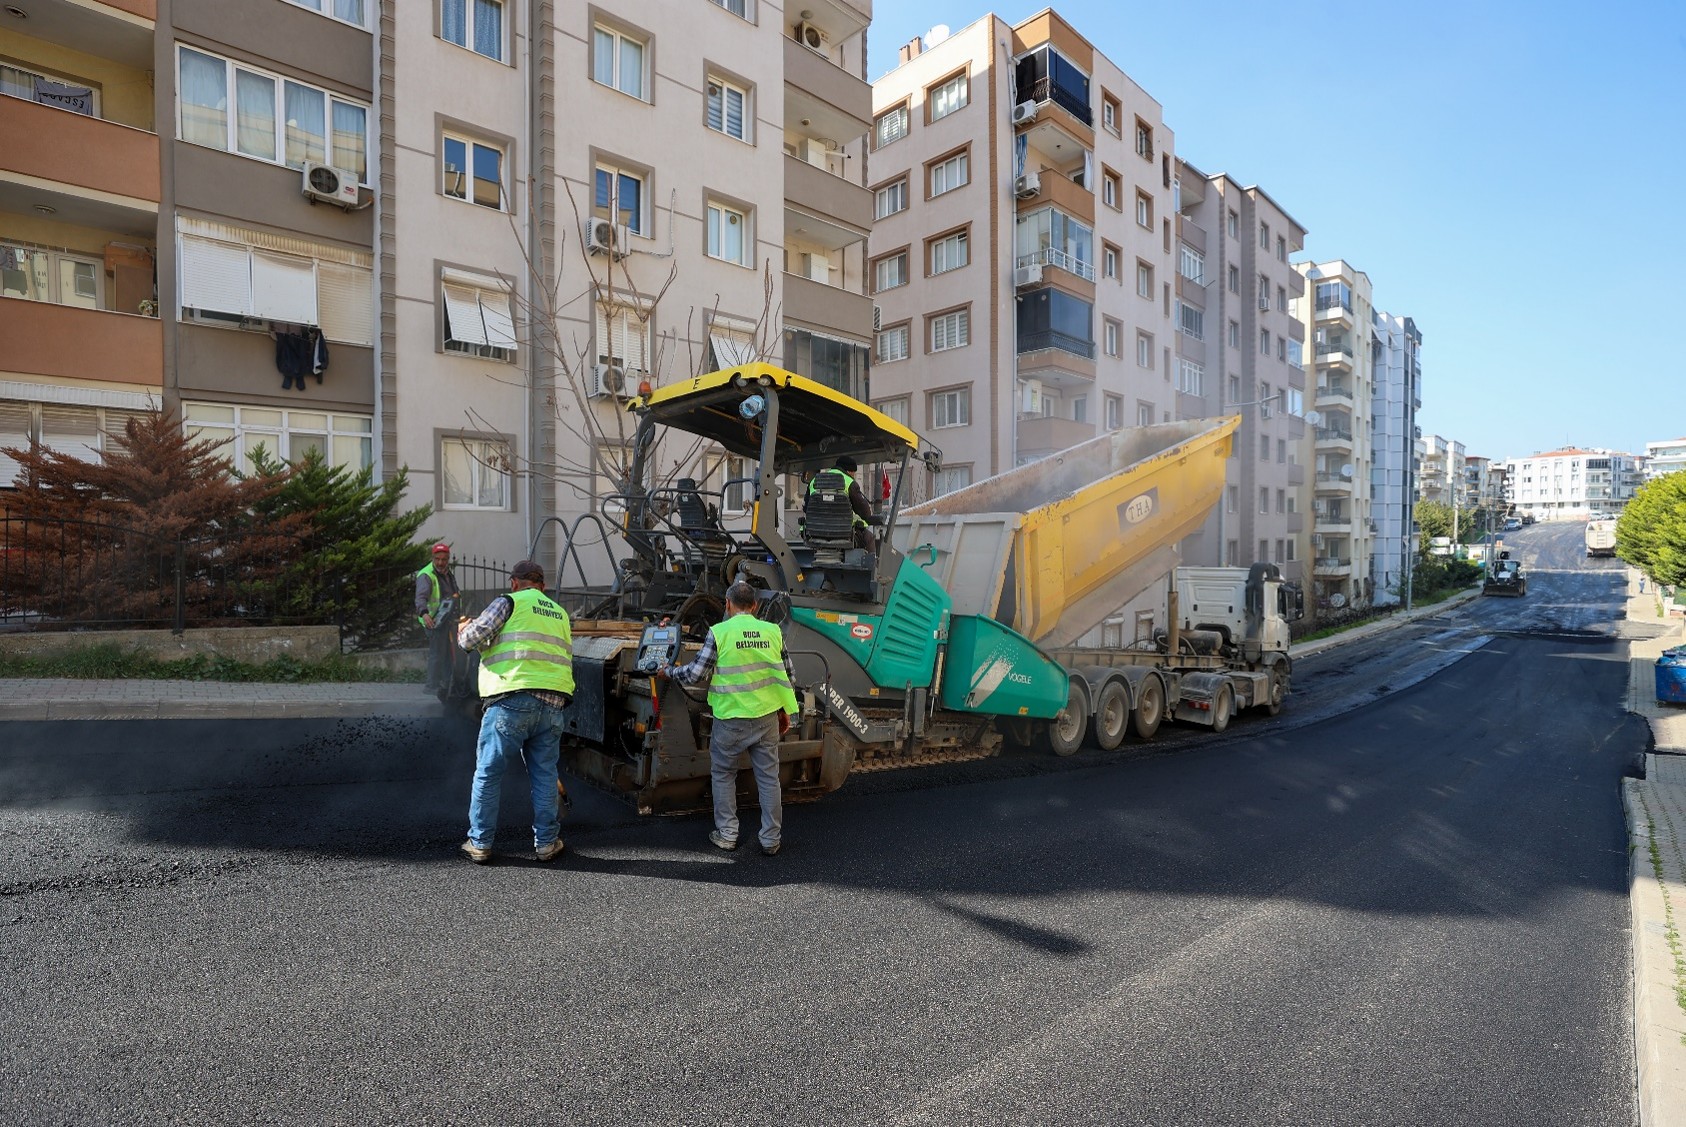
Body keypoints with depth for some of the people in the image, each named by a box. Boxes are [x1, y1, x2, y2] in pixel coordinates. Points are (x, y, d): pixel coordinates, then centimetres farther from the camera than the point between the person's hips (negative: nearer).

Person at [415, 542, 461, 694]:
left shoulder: (449, 573, 12)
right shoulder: (426, 575, -18)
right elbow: (420, 597, -33)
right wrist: (424, 613, -49)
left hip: (445, 619, 9)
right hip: (433, 621, -9)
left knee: (447, 653, 17)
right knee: (436, 654, -10)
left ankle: (446, 684, 29)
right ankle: (432, 686, -2)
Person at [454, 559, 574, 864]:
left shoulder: (510, 602, 3)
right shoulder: (560, 614, 22)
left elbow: (473, 637, -3)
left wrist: (463, 631, 19)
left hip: (512, 700, -5)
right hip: (553, 702, 5)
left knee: (488, 773, 9)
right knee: (544, 775, 12)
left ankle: (479, 843, 16)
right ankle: (546, 842, 16)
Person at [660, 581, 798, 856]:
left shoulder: (719, 632, -10)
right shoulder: (773, 631, 1)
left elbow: (696, 673, -7)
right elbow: (788, 676, 5)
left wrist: (669, 672, 12)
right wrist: (785, 711, 17)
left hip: (731, 719, -2)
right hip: (767, 717, 3)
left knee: (723, 775, 17)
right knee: (769, 777, 12)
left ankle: (727, 835, 25)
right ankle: (771, 839, 19)